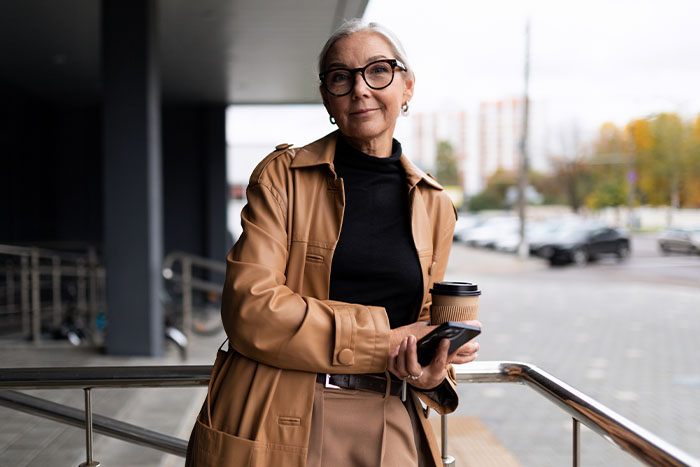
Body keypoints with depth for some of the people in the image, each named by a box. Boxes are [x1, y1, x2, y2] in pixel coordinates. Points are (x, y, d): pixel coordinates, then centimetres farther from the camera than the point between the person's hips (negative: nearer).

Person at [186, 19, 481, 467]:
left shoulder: (435, 206, 8)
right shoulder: (282, 176, -3)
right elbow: (251, 309, -13)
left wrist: (431, 371, -9)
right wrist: (384, 338, -16)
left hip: (392, 428, 3)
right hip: (277, 431, -2)